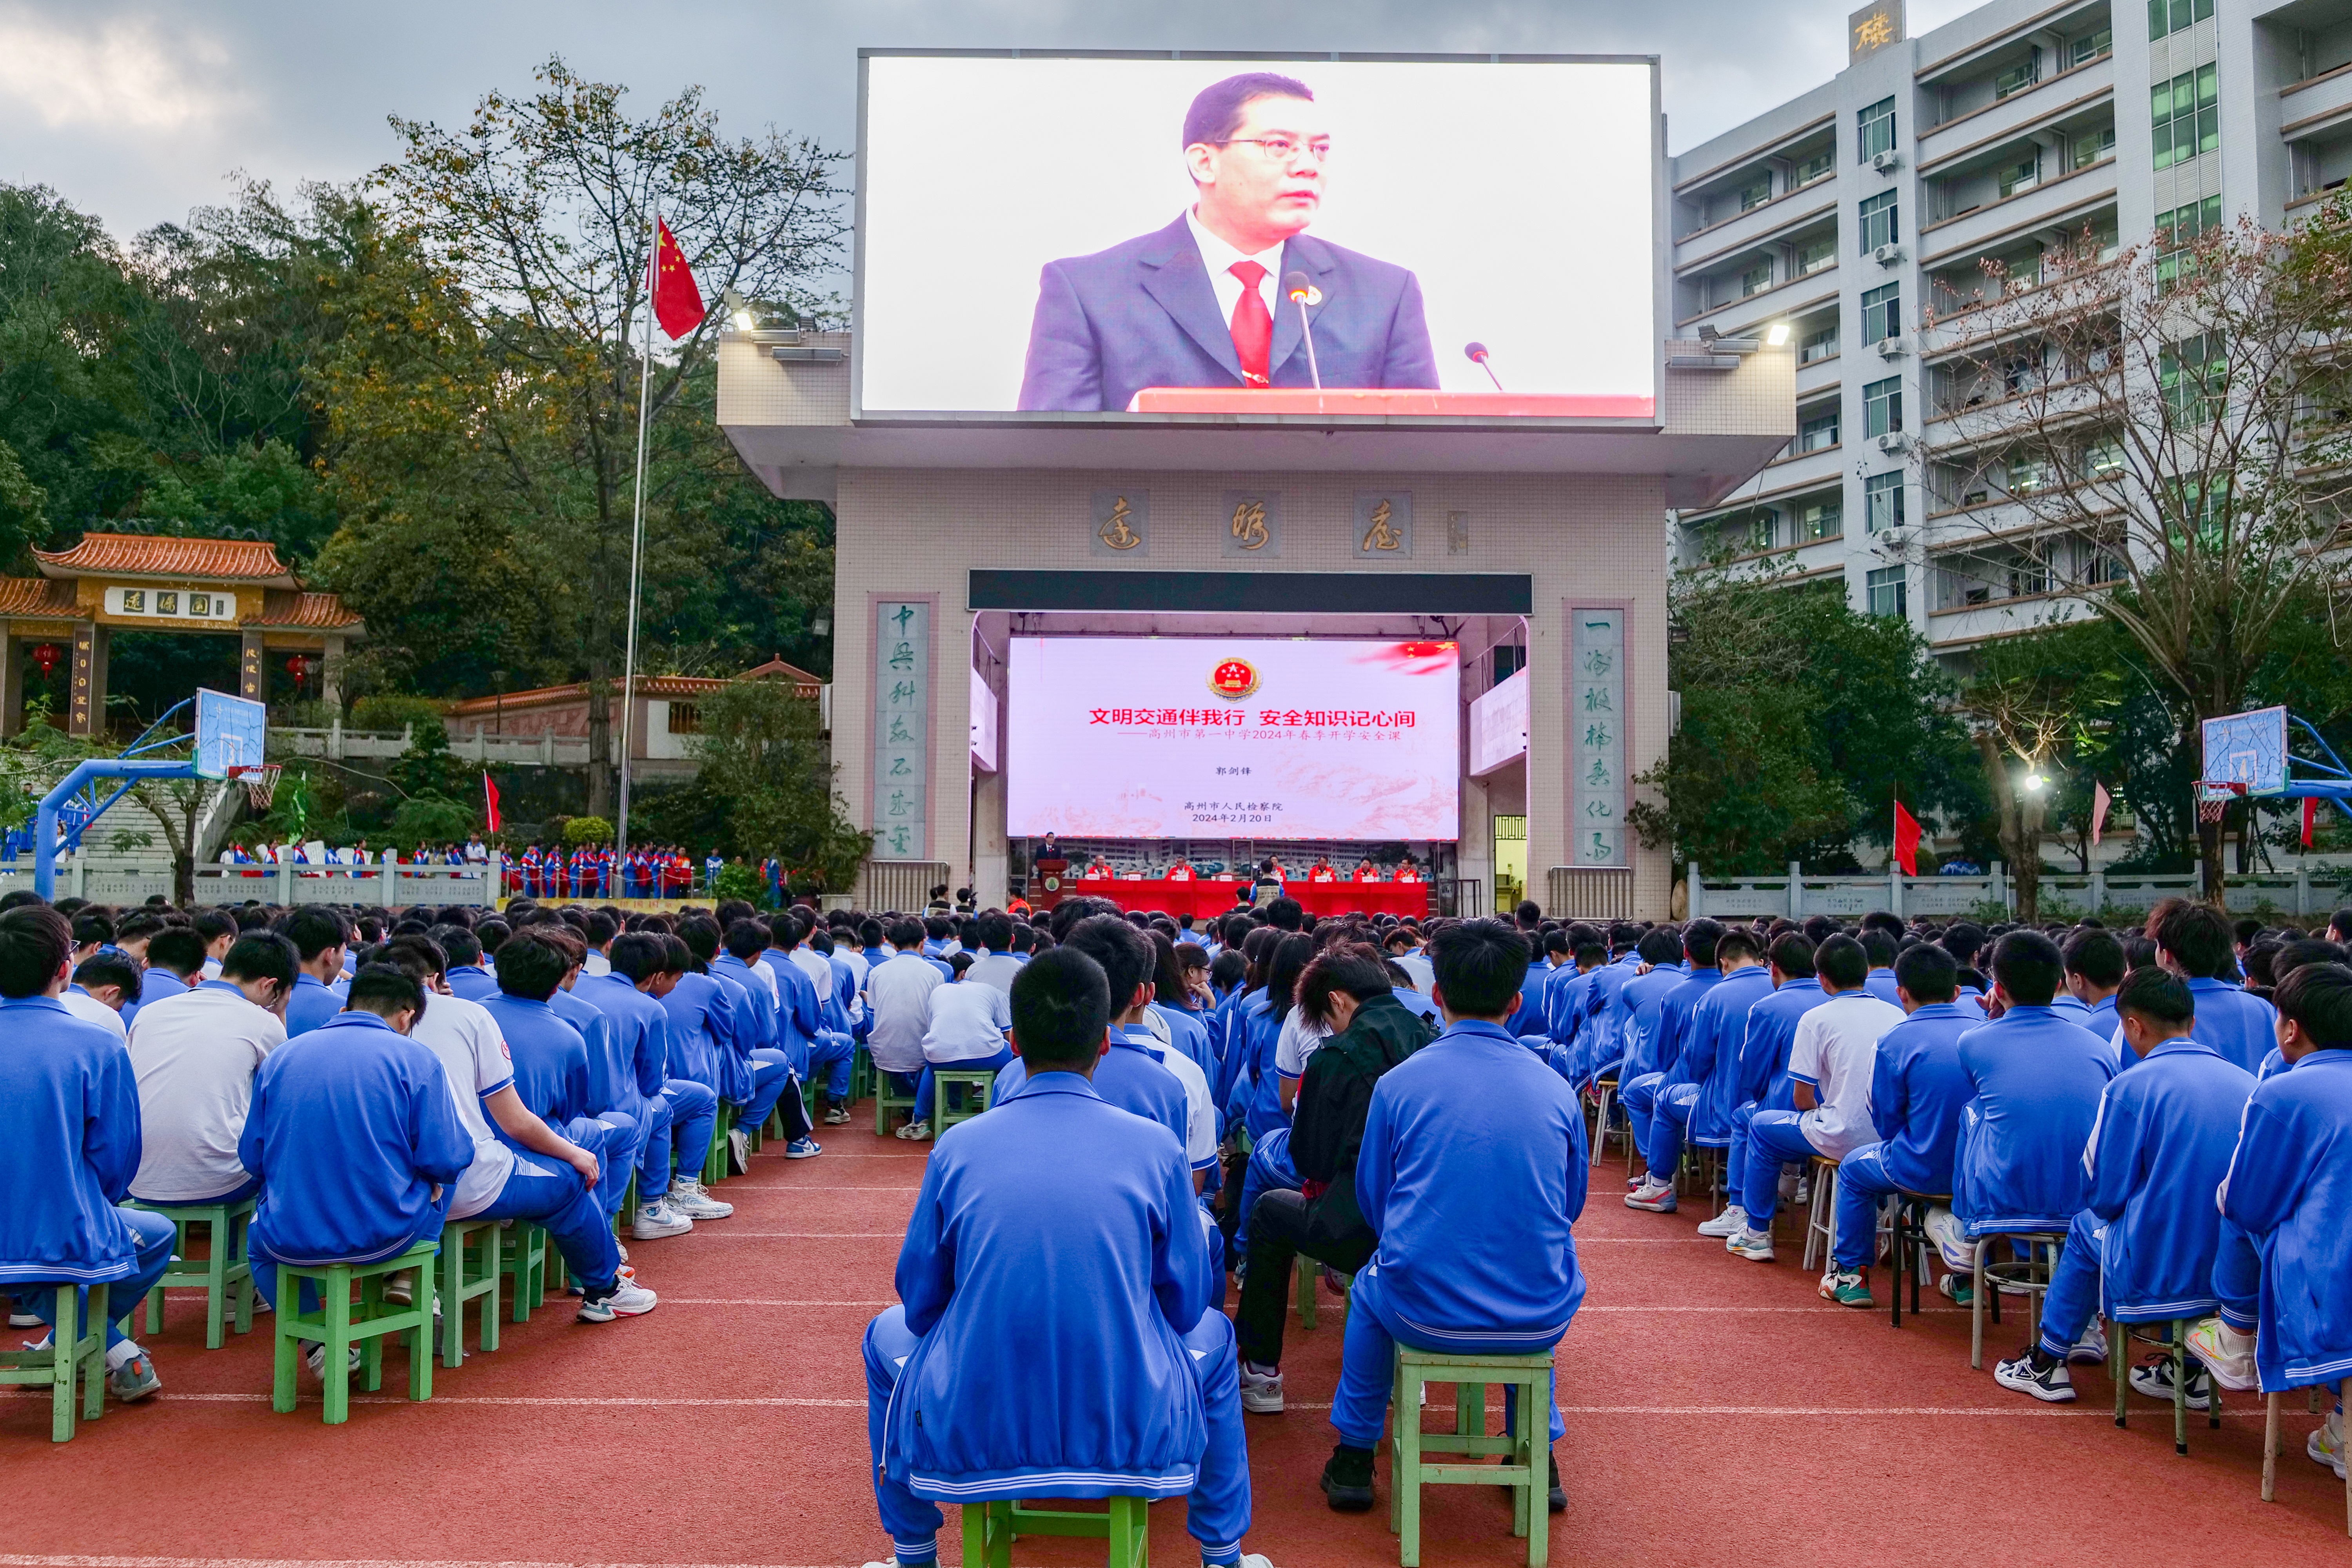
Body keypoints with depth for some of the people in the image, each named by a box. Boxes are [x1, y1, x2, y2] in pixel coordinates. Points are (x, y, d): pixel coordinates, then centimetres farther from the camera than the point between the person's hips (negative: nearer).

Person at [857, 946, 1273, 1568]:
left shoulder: (956, 1148, -5)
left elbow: (921, 1305, 5)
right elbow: (1186, 1305, 4)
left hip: (970, 1439, 0)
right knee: (1211, 1335, 32)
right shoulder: (1156, 1147, -6)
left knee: (889, 1335, 32)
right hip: (1134, 1435, 0)